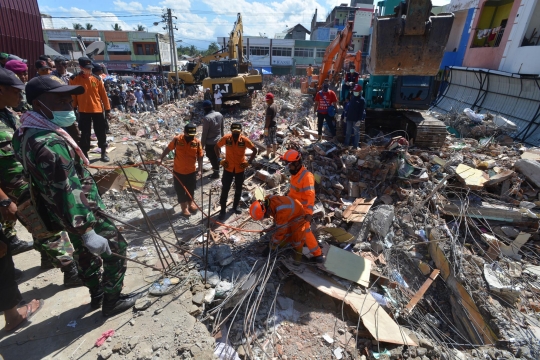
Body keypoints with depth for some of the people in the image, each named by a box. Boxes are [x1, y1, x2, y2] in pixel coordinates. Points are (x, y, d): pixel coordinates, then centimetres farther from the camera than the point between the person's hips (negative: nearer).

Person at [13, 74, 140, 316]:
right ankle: (112, 302, 24)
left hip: (68, 214, 10)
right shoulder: (50, 145, -31)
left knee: (85, 252, 24)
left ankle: (97, 295, 45)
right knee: (116, 248, 7)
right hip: (83, 212, -10)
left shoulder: (27, 132, 3)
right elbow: (64, 195, -32)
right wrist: (88, 232, -28)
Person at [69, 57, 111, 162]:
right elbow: (72, 95, 3)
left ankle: (104, 152, 21)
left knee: (101, 132, 7)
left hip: (98, 110, 1)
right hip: (83, 111, -1)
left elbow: (103, 95, 4)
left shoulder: (97, 79, 2)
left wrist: (107, 109, 3)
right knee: (85, 133, 6)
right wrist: (73, 109, 0)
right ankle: (84, 154, 17)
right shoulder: (74, 79, -1)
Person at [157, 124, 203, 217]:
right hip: (178, 171, -1)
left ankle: (190, 203, 43)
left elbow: (200, 157, -4)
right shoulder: (177, 140, -12)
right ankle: (184, 207, 28)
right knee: (180, 190, 10)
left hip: (191, 171, 1)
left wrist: (200, 170, -8)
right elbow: (168, 149, 3)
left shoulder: (197, 142, -10)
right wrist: (161, 158, 1)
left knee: (191, 189, 18)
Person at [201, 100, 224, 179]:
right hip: (218, 140, 7)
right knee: (217, 155, 25)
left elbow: (204, 133, -18)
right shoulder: (219, 115, -3)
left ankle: (216, 173, 21)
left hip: (210, 142, -7)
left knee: (212, 157, 9)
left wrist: (202, 144, -8)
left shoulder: (206, 118, -23)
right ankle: (216, 167, 45)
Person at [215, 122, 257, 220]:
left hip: (240, 169, 1)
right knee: (225, 189, 4)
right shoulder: (226, 138, -15)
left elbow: (255, 150, -3)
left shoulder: (245, 140, -16)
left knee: (238, 189, 16)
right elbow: (216, 147, 1)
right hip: (228, 168, -1)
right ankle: (223, 209, 17)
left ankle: (236, 206, 37)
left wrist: (249, 162, -7)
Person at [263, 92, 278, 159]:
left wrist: (266, 128, -22)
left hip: (269, 126, -9)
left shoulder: (269, 107, -22)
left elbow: (268, 119, -23)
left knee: (268, 140, 0)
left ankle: (267, 155, 8)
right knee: (274, 139, 15)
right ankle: (274, 154, 26)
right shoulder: (275, 106, 7)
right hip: (274, 124, 9)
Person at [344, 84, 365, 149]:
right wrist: (346, 116, 15)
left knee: (356, 132, 1)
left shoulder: (362, 100, -8)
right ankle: (346, 143, 23)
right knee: (348, 131, 13)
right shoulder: (352, 98, 11)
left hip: (356, 119, -6)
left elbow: (361, 111, -13)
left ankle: (355, 145, 7)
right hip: (349, 118, 6)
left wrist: (359, 120, -20)